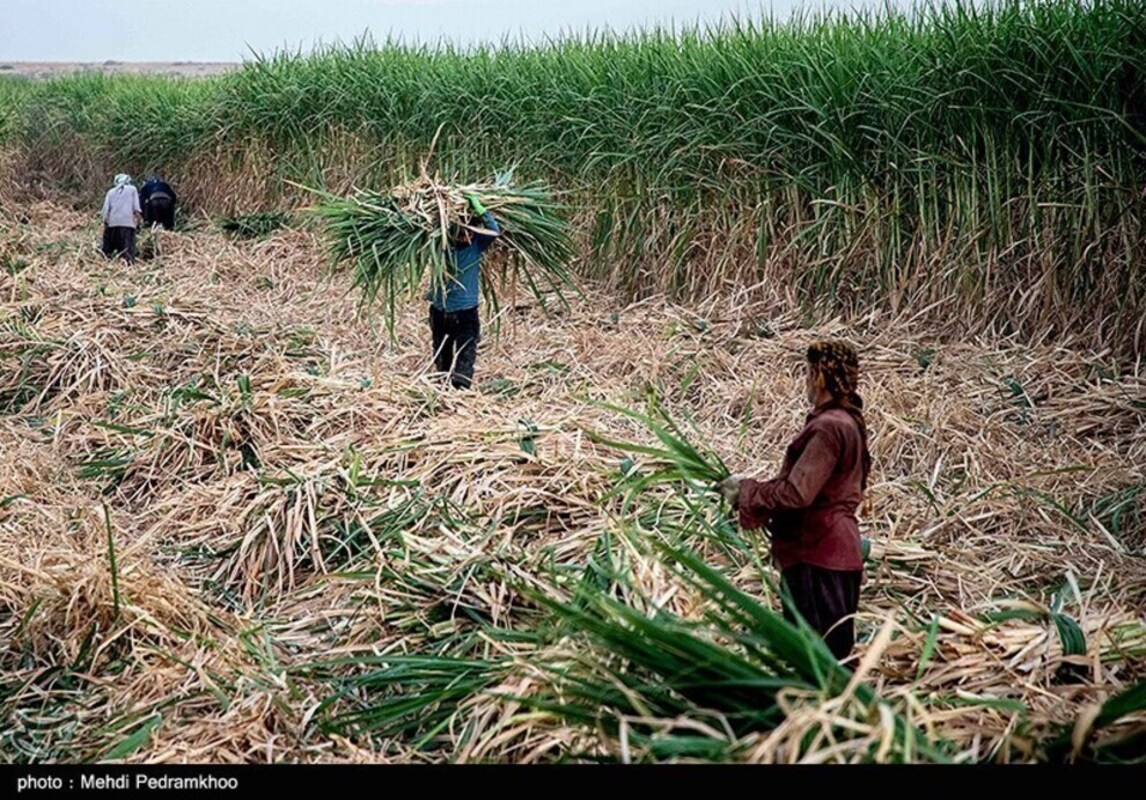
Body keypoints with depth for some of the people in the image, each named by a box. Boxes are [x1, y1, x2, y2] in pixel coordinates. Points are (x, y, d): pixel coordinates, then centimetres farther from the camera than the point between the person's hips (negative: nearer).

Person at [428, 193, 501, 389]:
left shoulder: (476, 243, -7)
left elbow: (495, 231, -20)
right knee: (441, 356, 16)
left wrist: (478, 208, -28)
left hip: (466, 311, -2)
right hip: (440, 309, 2)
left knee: (465, 358, -11)